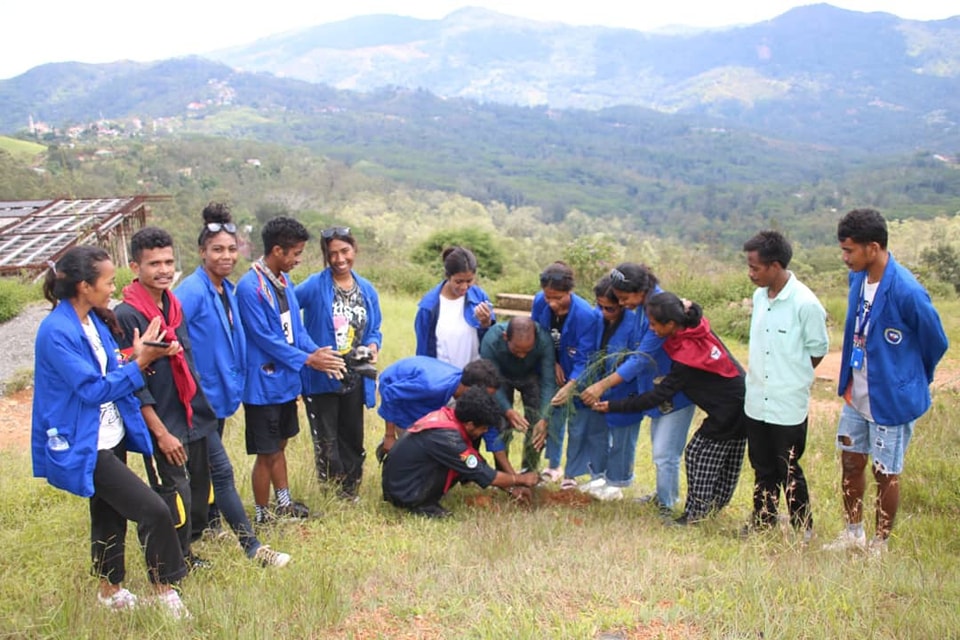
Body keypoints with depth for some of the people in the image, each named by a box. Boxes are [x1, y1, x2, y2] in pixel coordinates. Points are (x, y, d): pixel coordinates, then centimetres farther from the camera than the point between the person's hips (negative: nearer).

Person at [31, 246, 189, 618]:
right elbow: (92, 389, -22)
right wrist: (138, 364, -21)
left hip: (110, 437, 9)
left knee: (110, 514, 20)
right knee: (153, 511, -13)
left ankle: (110, 588, 38)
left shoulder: (94, 320, 5)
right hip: (83, 446, -9)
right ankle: (164, 588, 4)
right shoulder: (56, 332, -22)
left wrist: (143, 356, -7)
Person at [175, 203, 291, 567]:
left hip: (218, 393, 8)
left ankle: (211, 525, 37)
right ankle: (252, 547, 2)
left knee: (209, 466, 21)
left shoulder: (227, 289, 7)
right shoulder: (192, 291, -19)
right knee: (221, 470, -3)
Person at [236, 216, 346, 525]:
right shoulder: (250, 287, -21)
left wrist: (317, 350, -8)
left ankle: (284, 504, 35)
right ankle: (263, 515, 19)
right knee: (267, 453, 3)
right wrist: (307, 360, -17)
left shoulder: (284, 281, 7)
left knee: (279, 445, 21)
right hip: (263, 384, -8)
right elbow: (264, 337, -21)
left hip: (286, 380, 8)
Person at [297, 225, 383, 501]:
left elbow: (374, 330, 12)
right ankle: (332, 493, 18)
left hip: (354, 377, 5)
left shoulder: (367, 290, 4)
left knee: (353, 436, 15)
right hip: (321, 375, -4)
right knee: (327, 439, 3)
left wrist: (373, 346, -9)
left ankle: (350, 489, 31)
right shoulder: (315, 285, -12)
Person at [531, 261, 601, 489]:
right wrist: (553, 363, -10)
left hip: (578, 378, -4)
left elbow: (584, 359, -27)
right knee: (553, 418, 17)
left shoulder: (586, 314, -32)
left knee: (577, 425, 4)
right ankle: (553, 465, 36)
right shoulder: (540, 302, -19)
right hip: (553, 371, 5)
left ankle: (571, 475, 20)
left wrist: (569, 388, -35)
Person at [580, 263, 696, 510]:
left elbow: (642, 358, -28)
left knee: (664, 453, -3)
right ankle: (665, 495, 38)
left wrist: (603, 385, -28)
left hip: (676, 392, -9)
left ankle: (666, 507, 12)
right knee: (660, 449, 21)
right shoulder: (643, 306, -1)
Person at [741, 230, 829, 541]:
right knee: (762, 467, 18)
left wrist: (791, 377, 2)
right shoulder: (759, 296, 3)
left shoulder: (805, 304, -18)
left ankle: (803, 527, 24)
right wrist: (757, 376, 8)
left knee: (788, 471, 6)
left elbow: (818, 350, -7)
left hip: (788, 405, -6)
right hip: (757, 401, 6)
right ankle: (762, 520, 33)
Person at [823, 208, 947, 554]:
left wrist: (909, 379, 3)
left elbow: (936, 342, -12)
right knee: (851, 462, 17)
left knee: (885, 473, 9)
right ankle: (853, 533, 35)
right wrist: (849, 381, 14)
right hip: (857, 394, 7)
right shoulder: (858, 279, -3)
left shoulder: (906, 292, -26)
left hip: (892, 398, -7)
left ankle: (879, 545, 27)